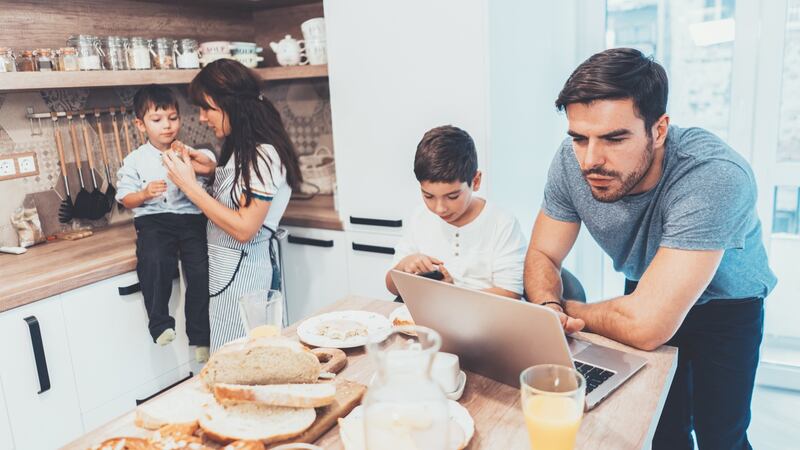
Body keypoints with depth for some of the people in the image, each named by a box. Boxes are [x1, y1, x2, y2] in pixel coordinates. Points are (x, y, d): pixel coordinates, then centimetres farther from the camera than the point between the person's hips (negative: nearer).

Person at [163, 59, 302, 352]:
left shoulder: (263, 154, -19)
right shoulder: (242, 148, 9)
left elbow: (244, 228, -22)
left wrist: (190, 186, -19)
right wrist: (213, 170, 7)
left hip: (242, 272, -9)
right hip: (226, 269, 9)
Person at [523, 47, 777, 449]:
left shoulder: (715, 178, -40)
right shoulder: (572, 162, -25)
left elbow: (646, 326, -42)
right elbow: (542, 255, -12)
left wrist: (571, 310, -25)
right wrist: (549, 309, -33)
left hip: (726, 306, -3)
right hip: (646, 293, 4)